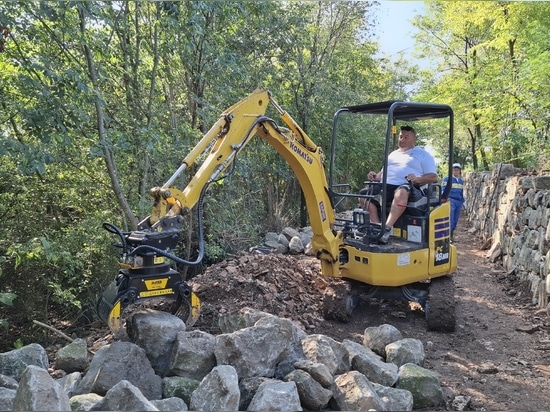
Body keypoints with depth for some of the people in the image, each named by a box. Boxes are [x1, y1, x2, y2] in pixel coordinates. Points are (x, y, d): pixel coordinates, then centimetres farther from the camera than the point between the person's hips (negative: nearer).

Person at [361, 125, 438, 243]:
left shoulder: (423, 155, 15)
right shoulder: (393, 154, 31)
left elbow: (433, 177, 4)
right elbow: (383, 172, 33)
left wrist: (417, 179, -17)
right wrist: (376, 176, 8)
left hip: (408, 187, -5)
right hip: (386, 186, 6)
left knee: (401, 192, -42)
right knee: (365, 194, -22)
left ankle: (387, 228, -50)